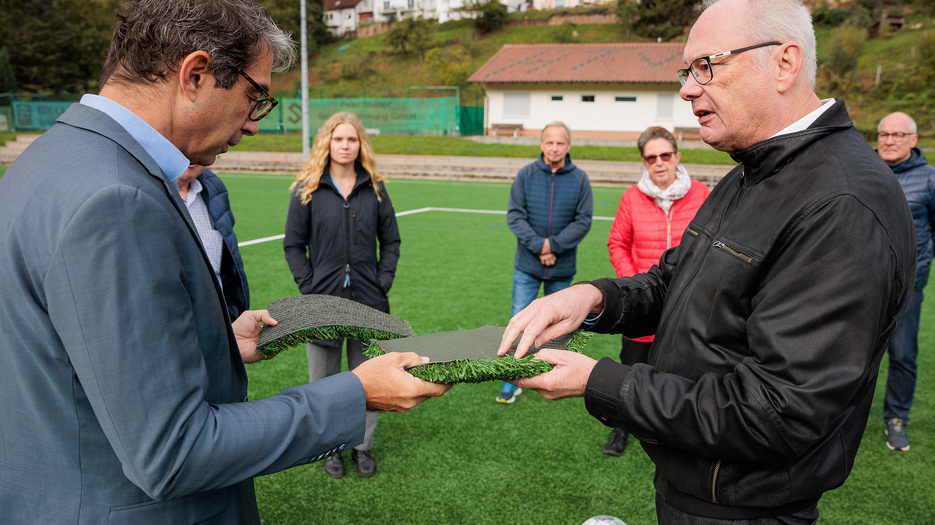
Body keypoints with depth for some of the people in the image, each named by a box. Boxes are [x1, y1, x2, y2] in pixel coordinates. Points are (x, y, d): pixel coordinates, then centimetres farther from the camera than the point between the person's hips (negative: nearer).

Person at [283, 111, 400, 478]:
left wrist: (384, 281, -1)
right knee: (324, 380, 10)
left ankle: (362, 446, 30)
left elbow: (391, 240, 9)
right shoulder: (307, 190, -1)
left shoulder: (375, 189, 4)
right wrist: (309, 285, -7)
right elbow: (293, 244, 1)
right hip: (323, 301, -1)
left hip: (368, 301, 2)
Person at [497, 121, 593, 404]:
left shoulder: (580, 179, -2)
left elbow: (583, 221, -5)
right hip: (527, 264, 0)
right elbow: (514, 215, -5)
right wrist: (538, 245, -17)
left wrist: (554, 245, -16)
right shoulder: (525, 175, -2)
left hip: (562, 267, 1)